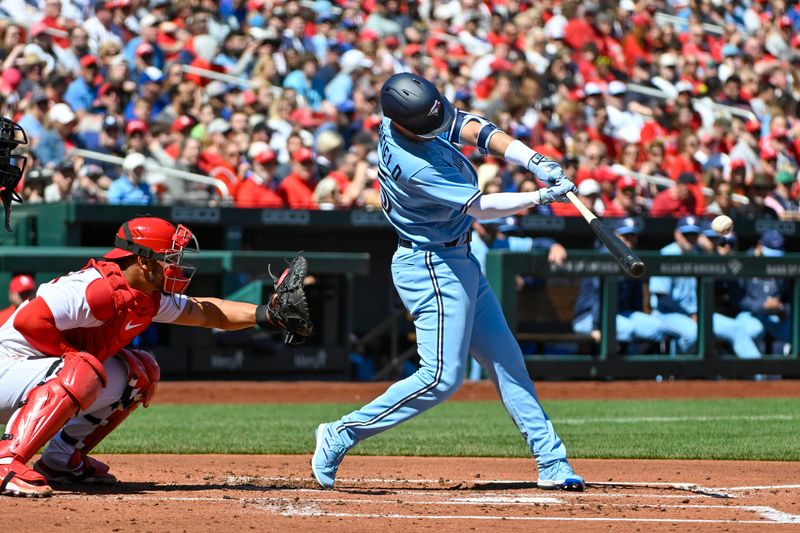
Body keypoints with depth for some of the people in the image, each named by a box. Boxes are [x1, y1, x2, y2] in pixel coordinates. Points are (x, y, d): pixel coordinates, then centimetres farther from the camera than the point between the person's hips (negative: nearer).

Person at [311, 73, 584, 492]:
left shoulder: (420, 112, -5)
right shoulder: (413, 166, -29)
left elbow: (477, 130, -5)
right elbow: (480, 207, -22)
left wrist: (535, 161, -17)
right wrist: (541, 197, -21)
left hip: (457, 262, 10)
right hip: (432, 268, -10)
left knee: (507, 361, 10)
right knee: (441, 377, -12)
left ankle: (551, 462, 13)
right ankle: (341, 435, -4)